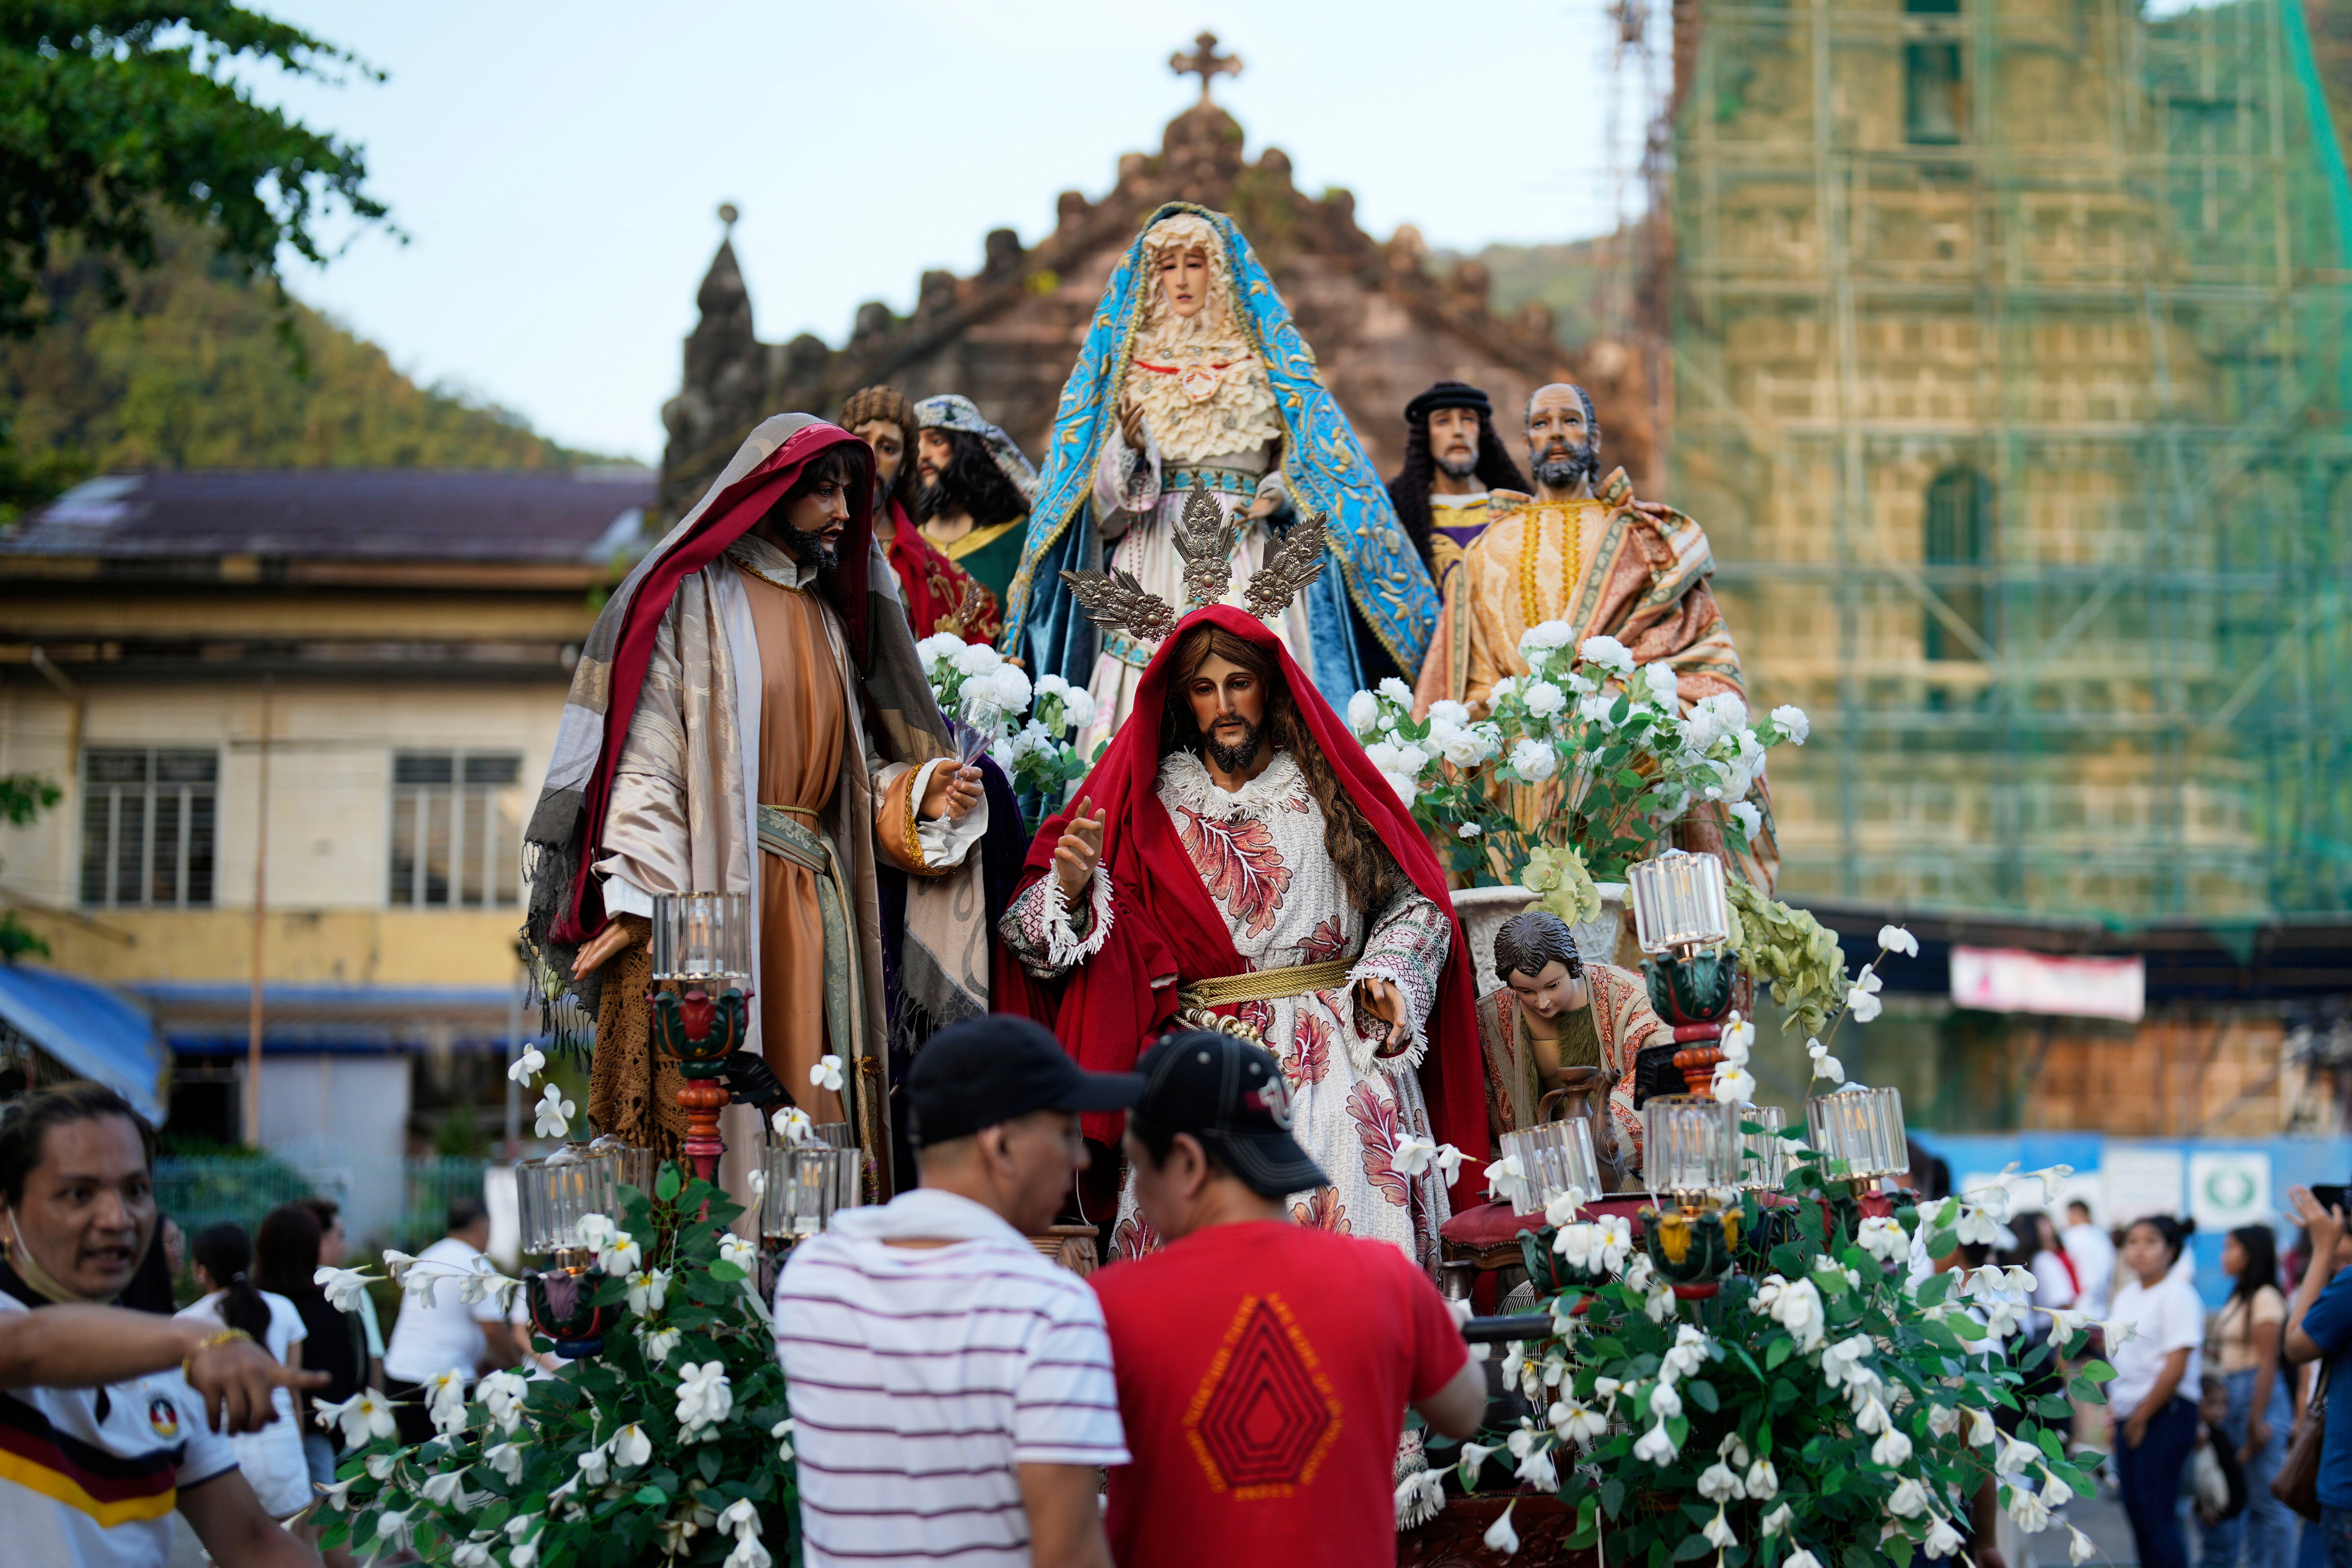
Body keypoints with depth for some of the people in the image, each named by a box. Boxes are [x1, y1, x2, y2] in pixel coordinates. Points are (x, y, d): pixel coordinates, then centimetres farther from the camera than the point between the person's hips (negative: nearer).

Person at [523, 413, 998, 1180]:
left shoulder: (826, 612, 22)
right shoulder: (694, 599, 1)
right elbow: (645, 755, -8)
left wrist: (919, 797, 1)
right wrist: (638, 904, -17)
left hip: (817, 904, 7)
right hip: (713, 892, -6)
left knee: (809, 1116, 0)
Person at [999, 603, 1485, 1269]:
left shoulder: (1328, 787, 10)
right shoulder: (1151, 806, 11)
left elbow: (1411, 901, 10)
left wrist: (1388, 976, -6)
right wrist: (1072, 884, -11)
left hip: (1335, 1047, 0)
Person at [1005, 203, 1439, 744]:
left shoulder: (1264, 355, 13)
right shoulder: (1128, 364, 15)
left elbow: (1311, 453, 9)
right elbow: (1104, 498, 9)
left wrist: (1275, 496, -10)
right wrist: (1126, 446, -11)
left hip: (1246, 557, -1)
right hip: (1155, 560, 1)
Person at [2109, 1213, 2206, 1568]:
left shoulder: (2178, 1297, -11)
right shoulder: (2126, 1294, 14)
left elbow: (2176, 1367, -16)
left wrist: (2141, 1418, -12)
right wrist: (2114, 1412, 12)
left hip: (2166, 1413, -8)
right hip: (2129, 1414, 8)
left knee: (2157, 1514, -10)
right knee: (2136, 1512, 9)